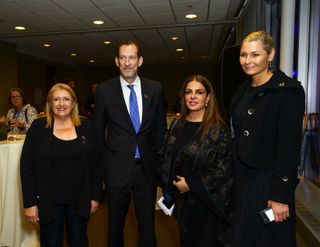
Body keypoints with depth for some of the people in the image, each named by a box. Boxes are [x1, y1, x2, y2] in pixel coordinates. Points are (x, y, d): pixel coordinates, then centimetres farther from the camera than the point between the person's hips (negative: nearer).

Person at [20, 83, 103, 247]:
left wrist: (95, 196, 2)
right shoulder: (38, 127, -4)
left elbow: (95, 164, 2)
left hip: (79, 201, 1)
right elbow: (27, 166, -4)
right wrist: (30, 202, -6)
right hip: (48, 201, -1)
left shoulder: (86, 127, -2)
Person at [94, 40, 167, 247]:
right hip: (118, 168, -1)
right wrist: (103, 161, 3)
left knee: (147, 225, 16)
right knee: (115, 225, 18)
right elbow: (98, 130, 3)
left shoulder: (155, 89, 0)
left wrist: (158, 158, 5)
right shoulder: (104, 90, -4)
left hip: (147, 167, 1)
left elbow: (161, 127, 7)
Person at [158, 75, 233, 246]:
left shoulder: (217, 128, -14)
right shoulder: (177, 125, 3)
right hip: (182, 200, 5)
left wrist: (192, 184, -16)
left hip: (208, 201, -5)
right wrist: (168, 187, 2)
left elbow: (224, 168, -16)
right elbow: (167, 159, 9)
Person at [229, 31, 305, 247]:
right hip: (242, 178, 7)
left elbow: (289, 147, -18)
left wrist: (281, 196, -18)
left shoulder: (288, 90, -14)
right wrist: (234, 176, 12)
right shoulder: (243, 91, 7)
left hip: (269, 181, -6)